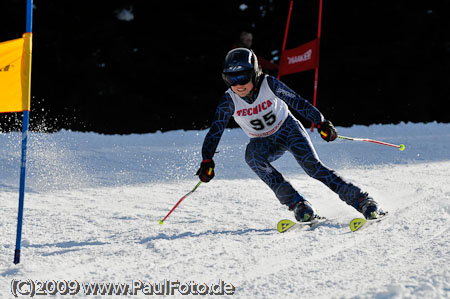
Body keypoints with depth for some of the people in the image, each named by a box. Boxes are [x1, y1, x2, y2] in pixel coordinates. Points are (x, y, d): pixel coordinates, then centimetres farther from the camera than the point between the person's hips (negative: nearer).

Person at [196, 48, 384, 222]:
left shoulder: (269, 85, -22)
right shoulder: (229, 101, -17)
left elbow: (297, 102, -20)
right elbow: (215, 132, -14)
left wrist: (321, 123, -29)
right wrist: (207, 161, -24)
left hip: (288, 129, -2)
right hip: (264, 143, 2)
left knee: (312, 164, -25)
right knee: (252, 154, -32)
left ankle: (362, 200, -21)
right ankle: (297, 204, -29)